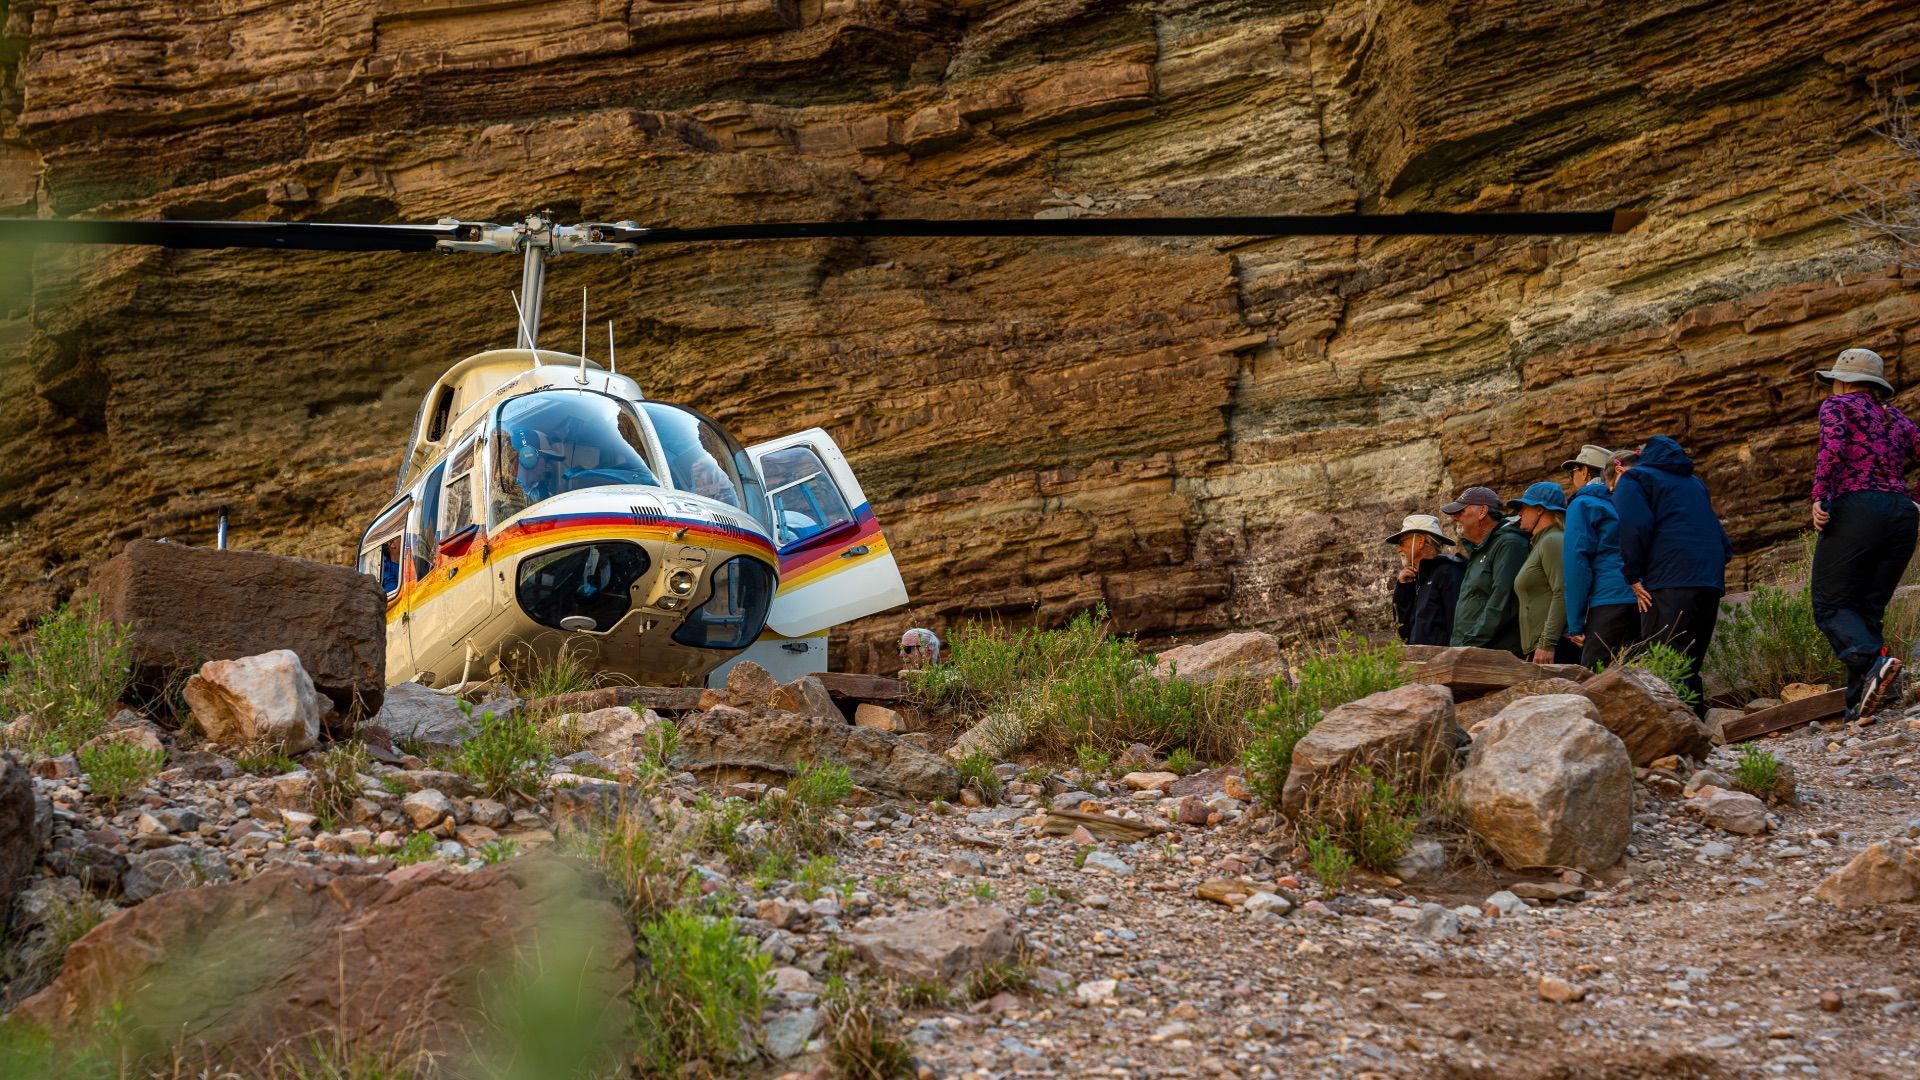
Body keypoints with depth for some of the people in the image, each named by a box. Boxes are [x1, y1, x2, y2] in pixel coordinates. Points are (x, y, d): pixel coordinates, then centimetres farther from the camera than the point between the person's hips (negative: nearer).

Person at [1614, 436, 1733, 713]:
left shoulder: (1631, 480, 7)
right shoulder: (1694, 482, 31)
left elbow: (1634, 530, -9)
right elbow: (1718, 534, 28)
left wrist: (1633, 577, -5)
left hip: (1671, 579, -8)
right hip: (1711, 580, 8)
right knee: (1690, 665, 12)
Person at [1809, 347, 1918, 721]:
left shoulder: (1838, 405, 8)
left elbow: (1832, 448, -11)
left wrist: (1819, 498, -15)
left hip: (1856, 508, -6)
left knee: (1831, 605, -3)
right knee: (1868, 609, 8)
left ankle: (1873, 660, -30)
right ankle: (1859, 703, -4)